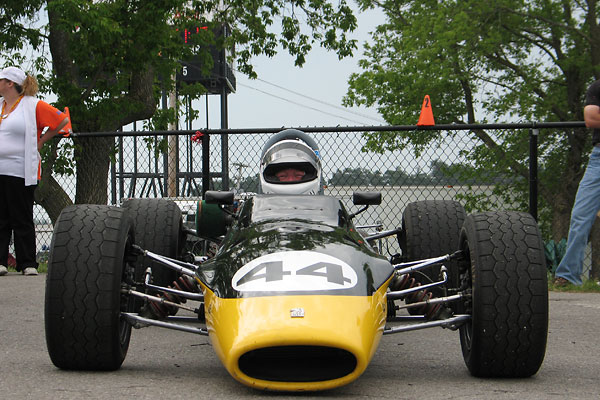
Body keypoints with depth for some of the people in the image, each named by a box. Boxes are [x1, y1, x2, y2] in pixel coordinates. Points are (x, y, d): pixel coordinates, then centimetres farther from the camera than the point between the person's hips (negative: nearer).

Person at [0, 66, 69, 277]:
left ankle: (28, 264, 5)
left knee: (22, 220, 0)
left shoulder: (33, 106, -2)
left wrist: (40, 141, 3)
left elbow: (62, 120, 2)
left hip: (20, 173, -5)